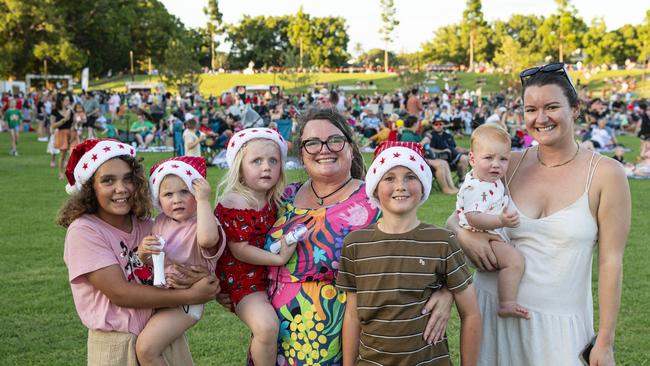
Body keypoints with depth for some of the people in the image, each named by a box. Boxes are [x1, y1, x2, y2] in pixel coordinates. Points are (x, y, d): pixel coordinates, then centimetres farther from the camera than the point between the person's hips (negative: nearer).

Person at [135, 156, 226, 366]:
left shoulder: (201, 225, -17)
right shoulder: (161, 223, 5)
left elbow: (208, 238, -44)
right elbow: (148, 262, 15)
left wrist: (203, 200, -36)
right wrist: (143, 251, -9)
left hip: (185, 300, -8)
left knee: (146, 347, -19)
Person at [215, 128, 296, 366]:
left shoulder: (274, 199, 2)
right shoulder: (233, 204, -19)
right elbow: (240, 250, -21)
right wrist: (278, 259, -24)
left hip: (269, 275, 8)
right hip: (240, 278, -8)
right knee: (267, 326, -25)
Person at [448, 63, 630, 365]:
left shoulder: (606, 173, -7)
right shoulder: (509, 164, 1)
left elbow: (610, 261, -6)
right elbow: (454, 219, 8)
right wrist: (464, 235, -16)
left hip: (559, 321, -3)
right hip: (492, 307, 3)